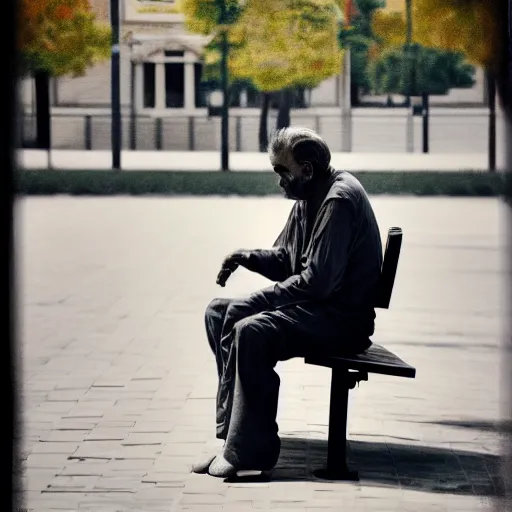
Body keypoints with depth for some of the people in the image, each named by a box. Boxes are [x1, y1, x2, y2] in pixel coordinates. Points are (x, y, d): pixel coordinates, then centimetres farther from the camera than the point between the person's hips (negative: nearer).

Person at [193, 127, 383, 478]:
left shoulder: (340, 199, -18)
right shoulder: (308, 199, 15)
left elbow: (318, 279, -24)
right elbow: (284, 261, 23)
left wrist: (253, 303, -21)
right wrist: (247, 257, 1)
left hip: (343, 318, -11)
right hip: (314, 305, 11)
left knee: (251, 331, -29)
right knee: (220, 313, 4)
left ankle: (250, 449, -23)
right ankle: (234, 433, -5)